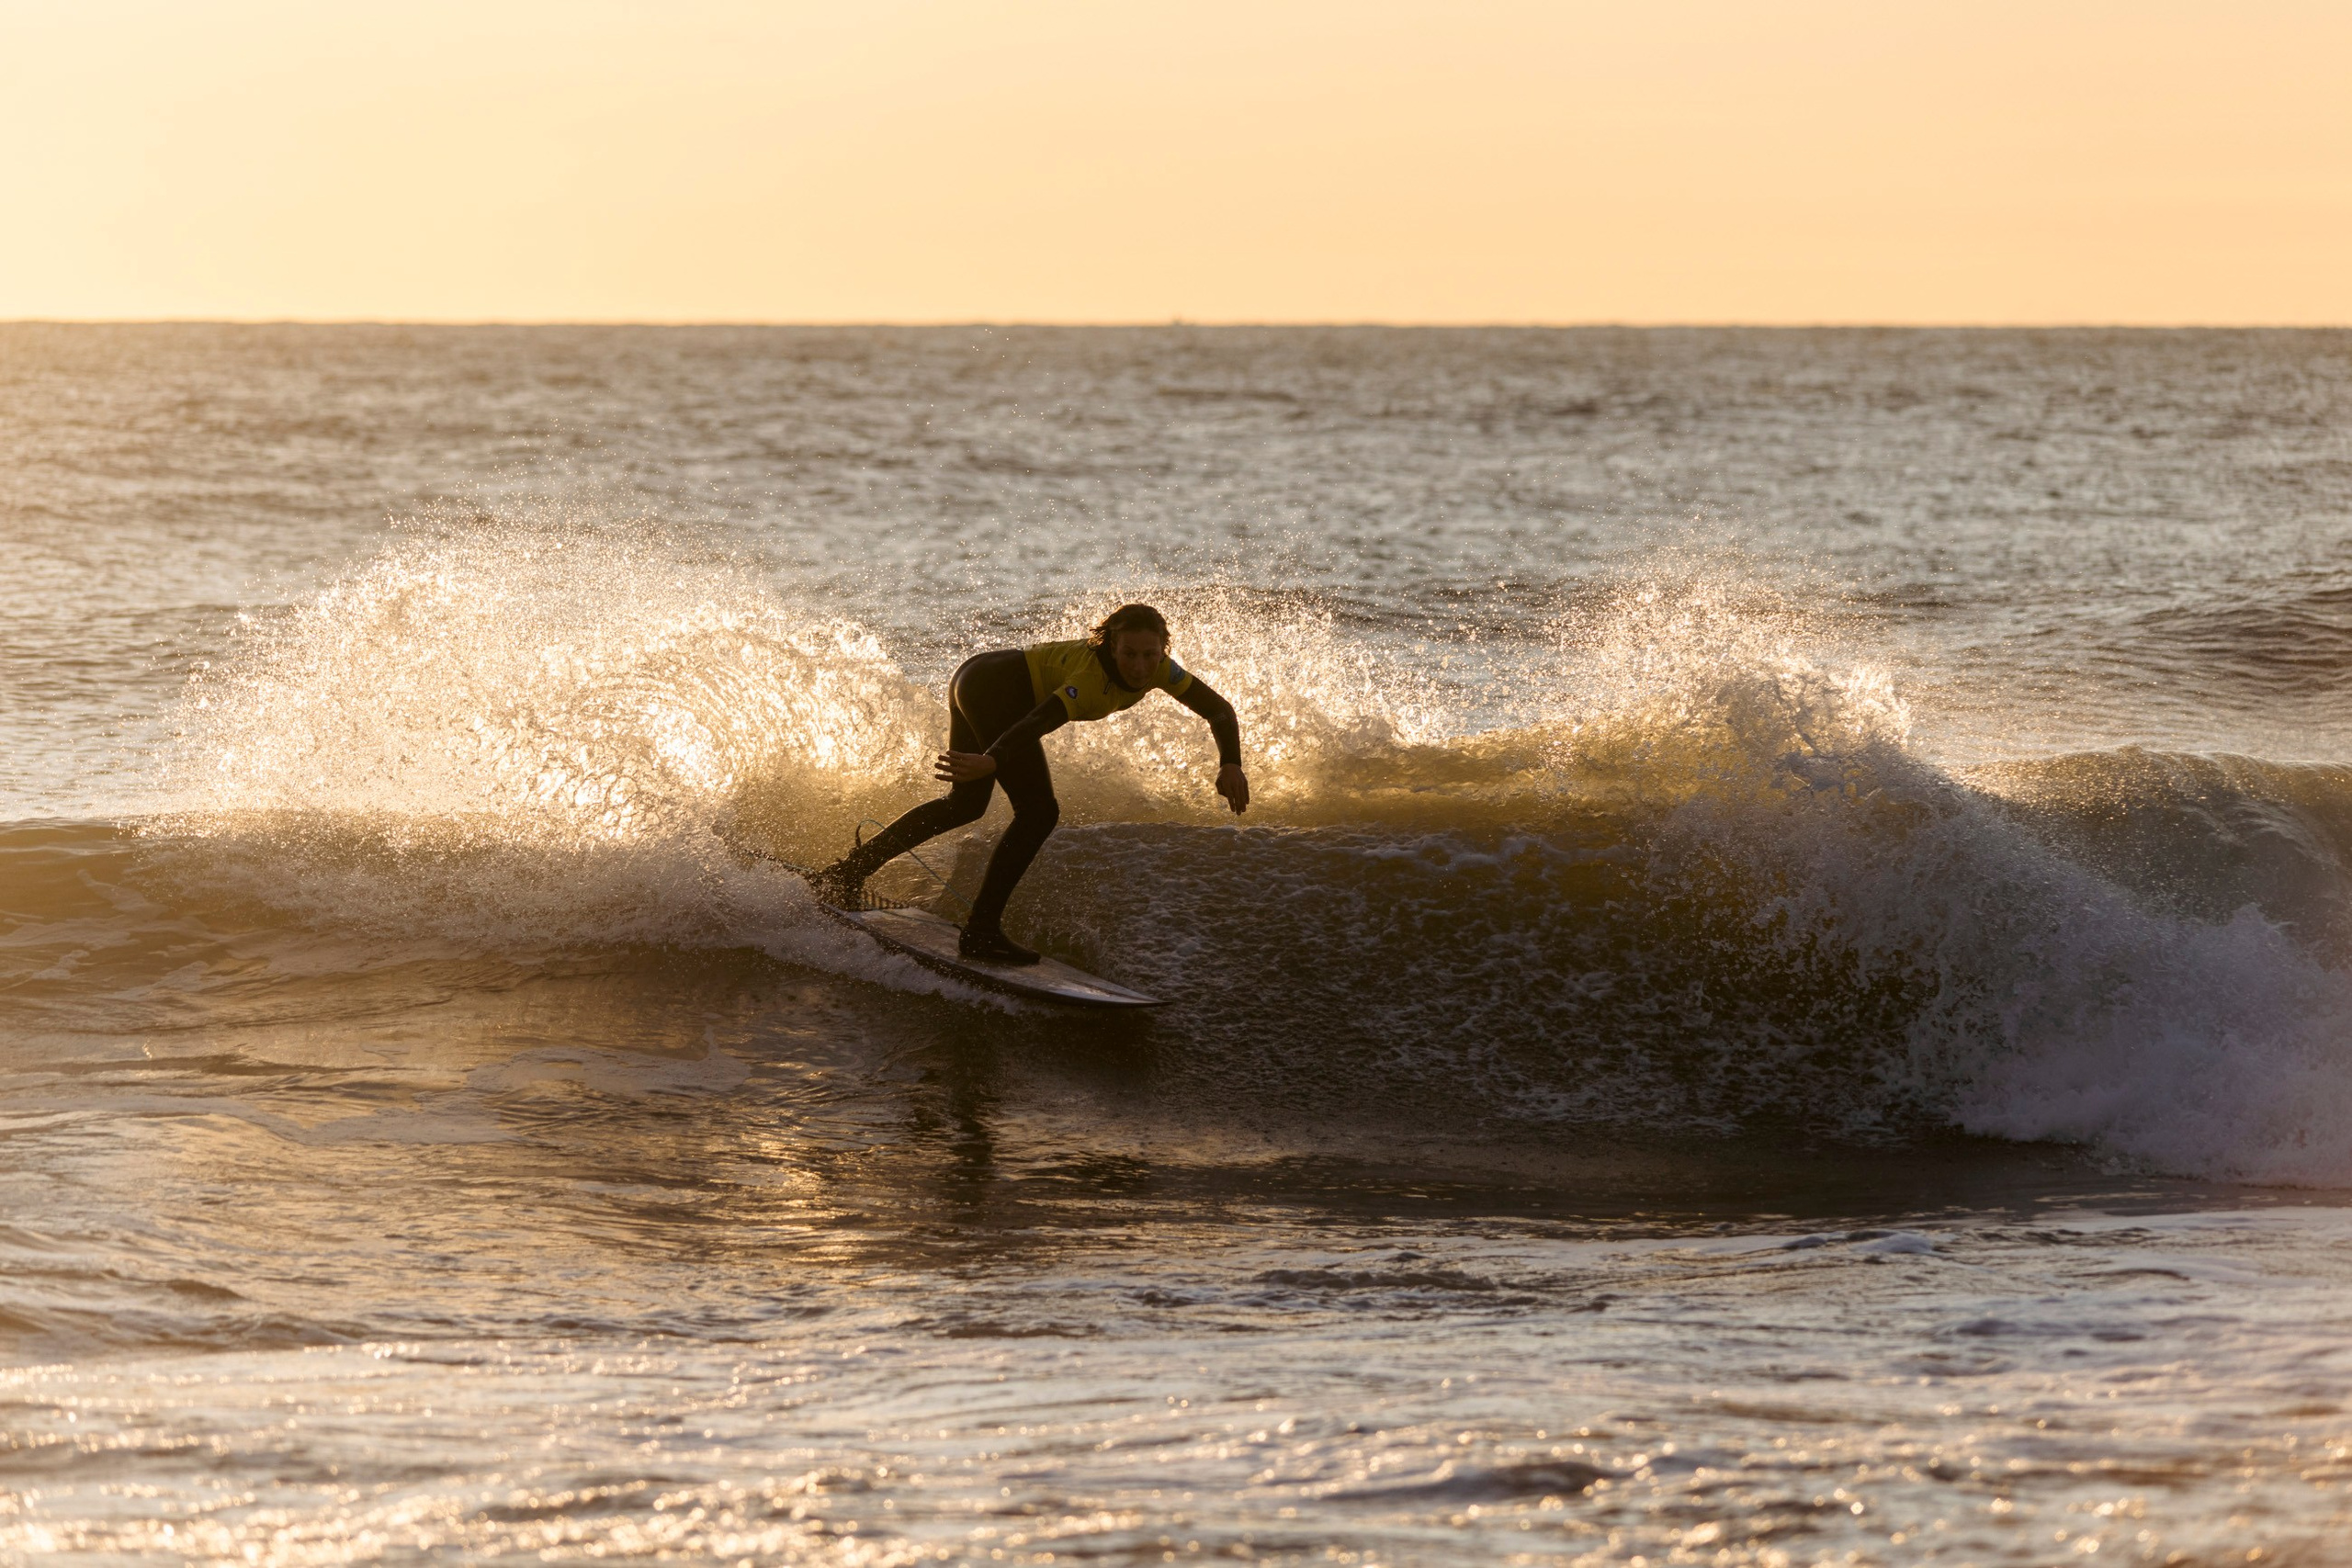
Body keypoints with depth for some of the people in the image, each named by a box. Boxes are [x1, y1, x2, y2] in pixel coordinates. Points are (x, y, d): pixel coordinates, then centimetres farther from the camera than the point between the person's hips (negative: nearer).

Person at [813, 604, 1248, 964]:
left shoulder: (1159, 669, -8)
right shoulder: (1093, 673, -30)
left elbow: (1219, 710, -3)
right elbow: (1038, 723, -44)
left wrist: (1231, 763, -21)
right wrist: (991, 763, -58)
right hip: (995, 690, -10)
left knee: (966, 805, 25)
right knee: (1039, 812, -16)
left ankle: (849, 872, 31)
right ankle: (981, 931, -14)